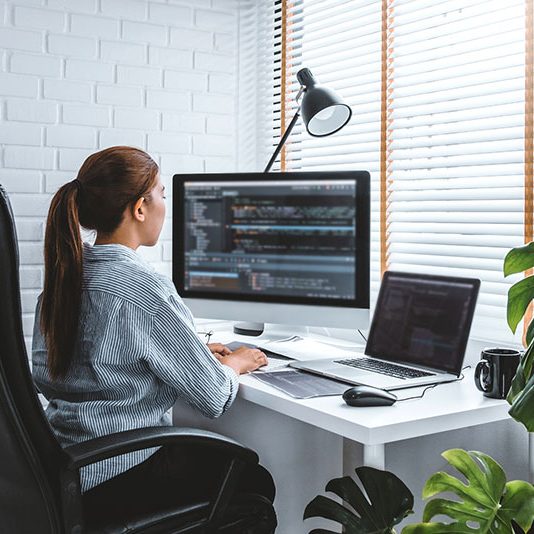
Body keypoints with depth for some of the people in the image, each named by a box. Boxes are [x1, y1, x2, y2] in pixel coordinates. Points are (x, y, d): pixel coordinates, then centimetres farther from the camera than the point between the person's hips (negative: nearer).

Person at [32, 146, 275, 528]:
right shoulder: (144, 288, -23)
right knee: (256, 482, 12)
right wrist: (235, 364, 5)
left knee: (220, 456, 25)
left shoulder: (62, 275, 2)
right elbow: (214, 397, -16)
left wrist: (197, 352, 13)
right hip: (119, 478, -8)